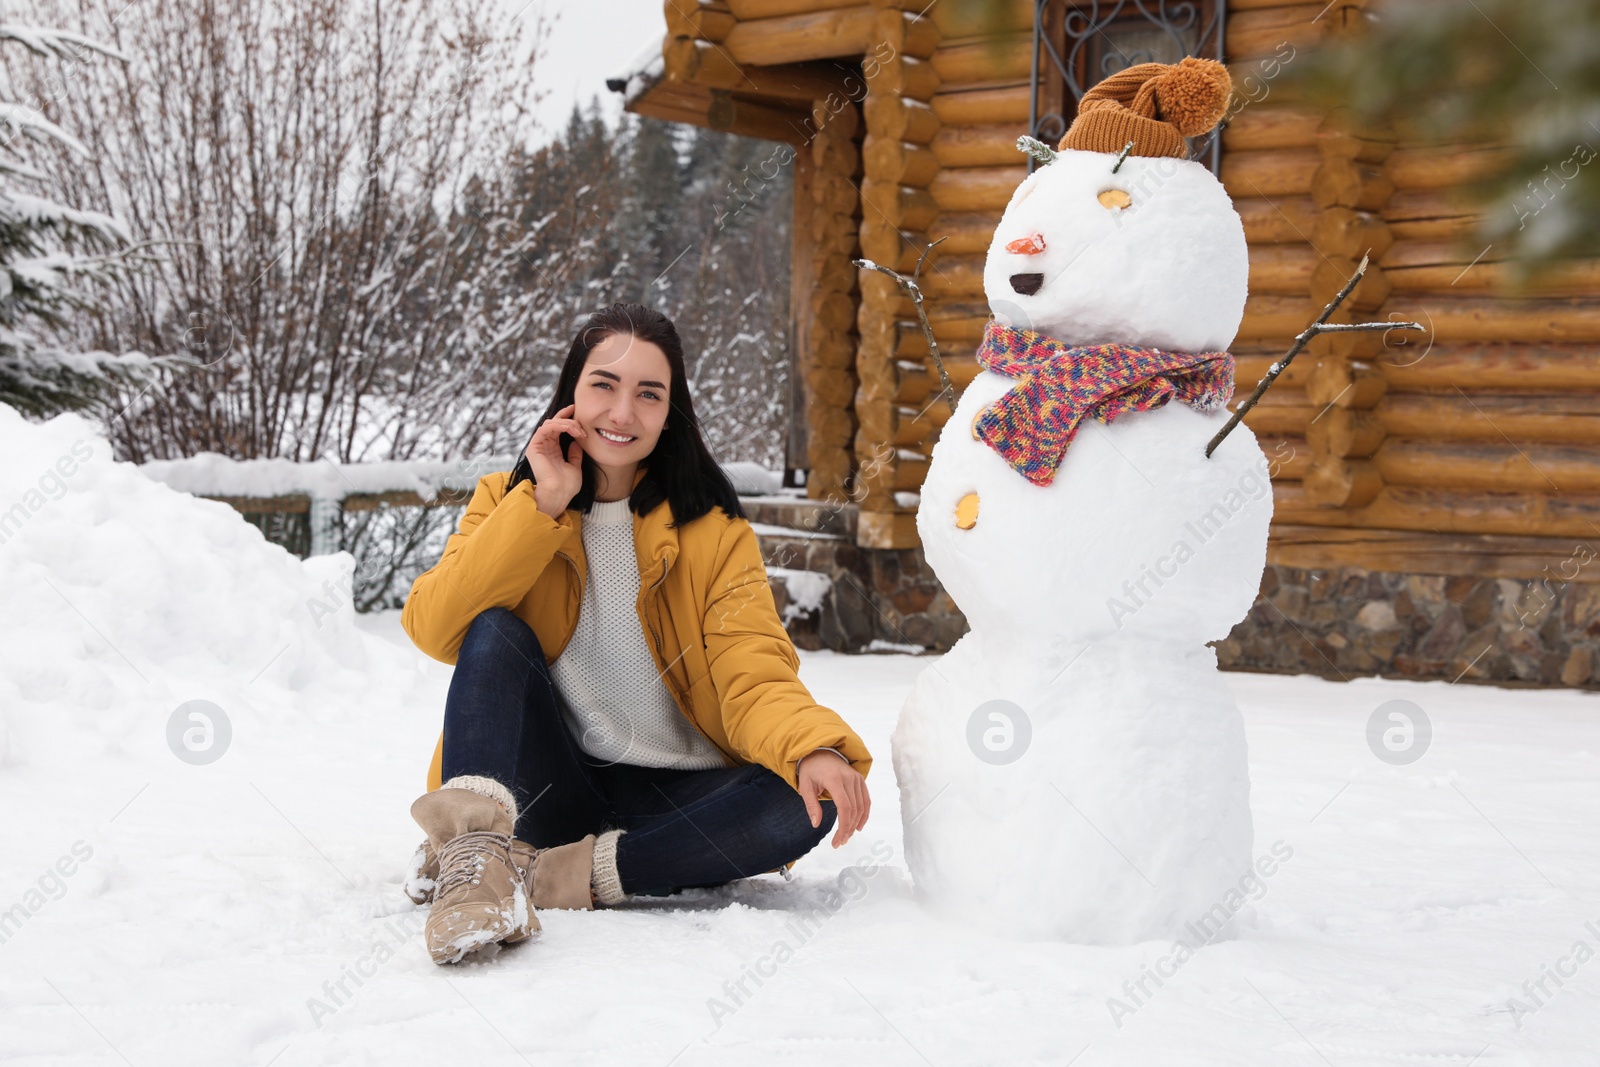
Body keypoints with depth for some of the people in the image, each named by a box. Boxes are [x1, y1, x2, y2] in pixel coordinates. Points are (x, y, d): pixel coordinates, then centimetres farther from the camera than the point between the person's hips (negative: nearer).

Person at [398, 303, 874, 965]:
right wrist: (543, 506, -17)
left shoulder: (714, 533, 0)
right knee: (496, 631, -23)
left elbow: (753, 675, -13)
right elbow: (434, 629, -13)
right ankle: (472, 856, -41)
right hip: (551, 788, 0)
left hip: (674, 796, 0)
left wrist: (815, 748, -35)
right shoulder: (510, 500, 4)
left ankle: (561, 874, -29)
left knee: (803, 805, -28)